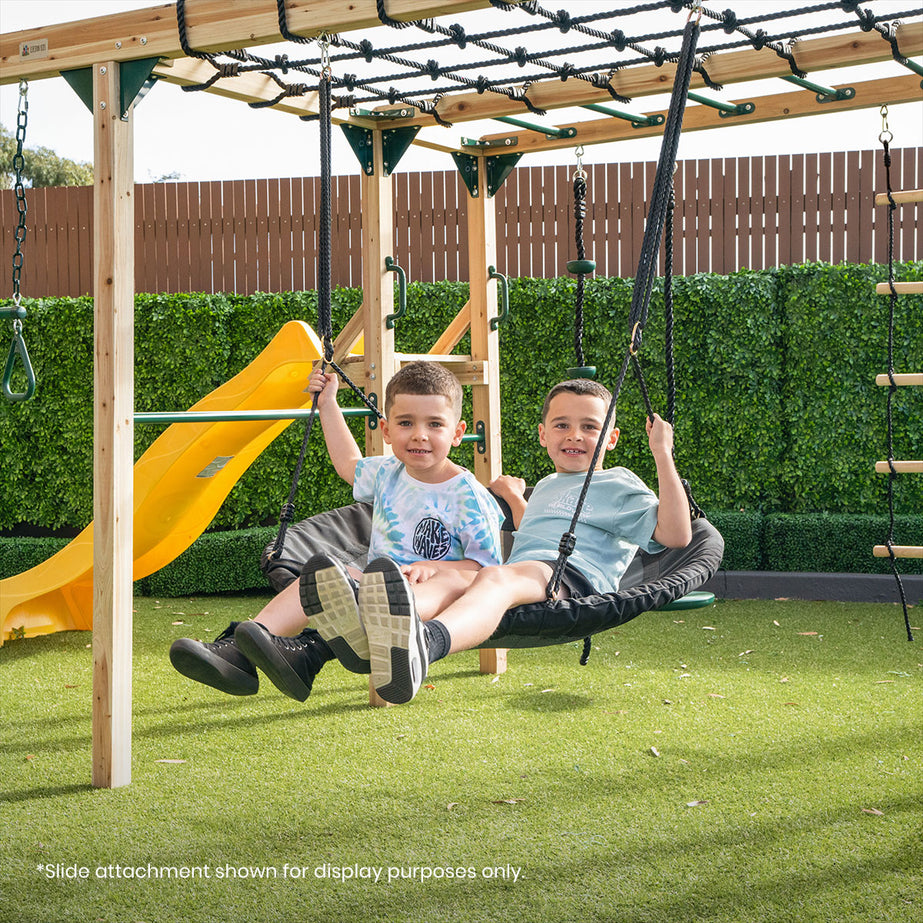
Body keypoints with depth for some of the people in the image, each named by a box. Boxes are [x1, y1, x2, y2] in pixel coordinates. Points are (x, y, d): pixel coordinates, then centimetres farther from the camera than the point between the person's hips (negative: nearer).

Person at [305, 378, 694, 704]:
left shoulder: (619, 484, 15)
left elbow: (676, 535, -2)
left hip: (575, 576, -7)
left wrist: (663, 455, -2)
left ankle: (426, 644, -76)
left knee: (497, 578, -42)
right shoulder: (547, 486, 38)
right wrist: (513, 498, 54)